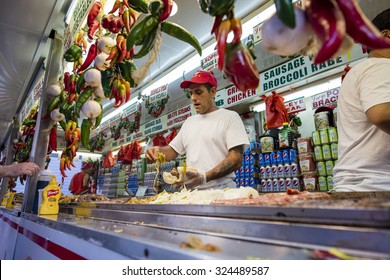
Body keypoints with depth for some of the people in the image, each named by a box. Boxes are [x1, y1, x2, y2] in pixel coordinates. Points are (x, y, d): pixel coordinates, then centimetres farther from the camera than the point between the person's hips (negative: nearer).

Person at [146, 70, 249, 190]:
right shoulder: (189, 122, 16)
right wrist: (158, 151, -3)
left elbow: (236, 159, -10)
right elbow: (172, 151, 19)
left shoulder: (230, 117, -1)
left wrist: (205, 177, -21)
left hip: (220, 189, -4)